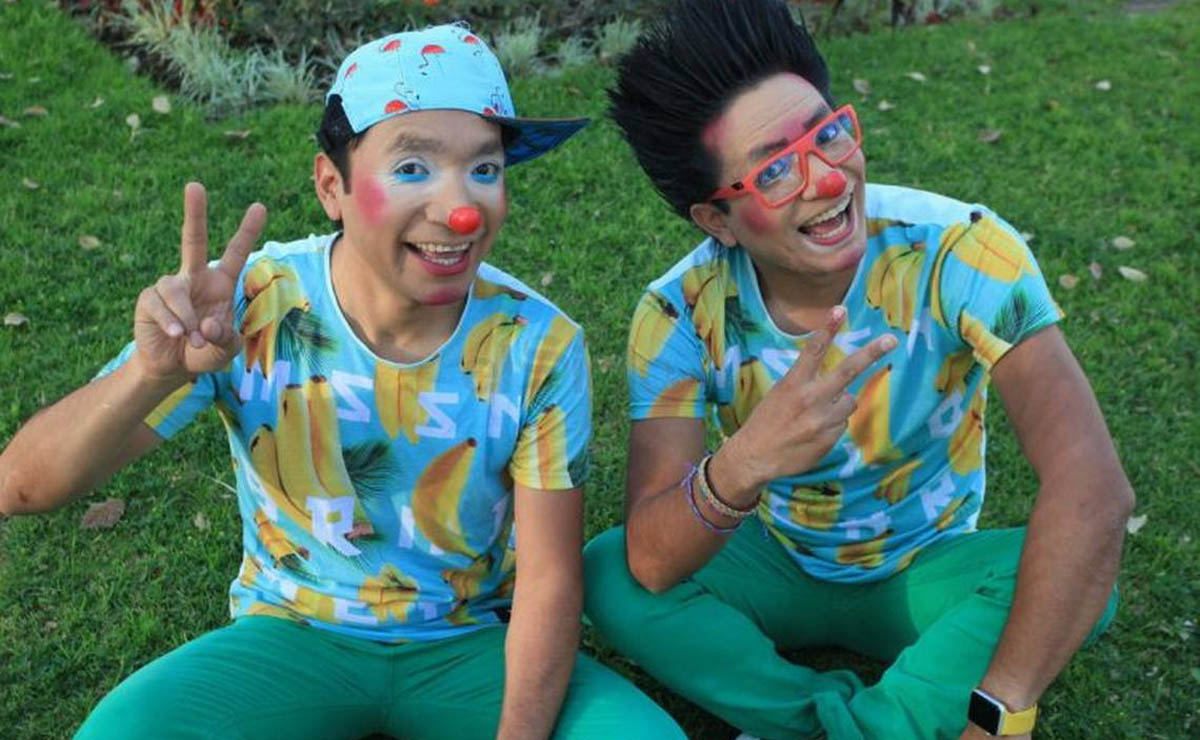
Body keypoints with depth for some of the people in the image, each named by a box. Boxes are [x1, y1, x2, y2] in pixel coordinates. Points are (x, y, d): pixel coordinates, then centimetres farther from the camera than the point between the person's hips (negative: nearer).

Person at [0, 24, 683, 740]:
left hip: (473, 646, 1)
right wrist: (154, 373, -40)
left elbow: (549, 584, -10)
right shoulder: (249, 306, -17)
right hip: (294, 636, 0)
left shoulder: (539, 346, -16)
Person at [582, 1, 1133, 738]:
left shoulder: (959, 251, -27)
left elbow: (1092, 486, -37)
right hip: (775, 567, 1)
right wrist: (744, 463, -51)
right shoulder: (682, 314, -22)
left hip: (925, 574, -1)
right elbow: (651, 565, -30)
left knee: (1078, 577, -31)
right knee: (606, 578, -25)